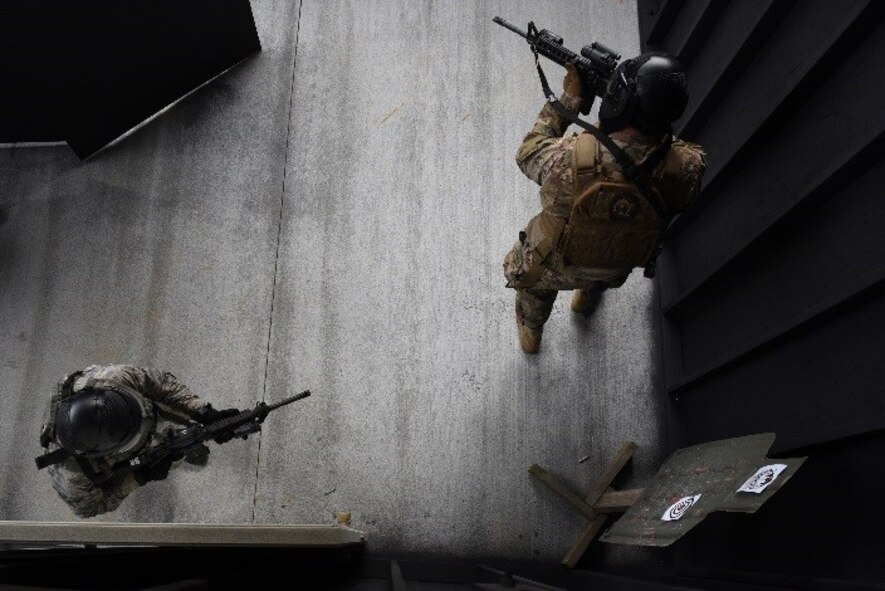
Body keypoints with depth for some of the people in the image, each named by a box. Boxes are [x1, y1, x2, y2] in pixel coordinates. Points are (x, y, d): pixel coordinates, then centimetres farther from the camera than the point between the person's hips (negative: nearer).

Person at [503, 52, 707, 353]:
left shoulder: (571, 158, -43)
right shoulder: (684, 169, -33)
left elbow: (529, 153, -18)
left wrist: (570, 98, -13)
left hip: (553, 266, -2)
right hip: (617, 268, 2)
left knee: (535, 281, 36)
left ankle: (530, 333, 63)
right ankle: (587, 300, 69)